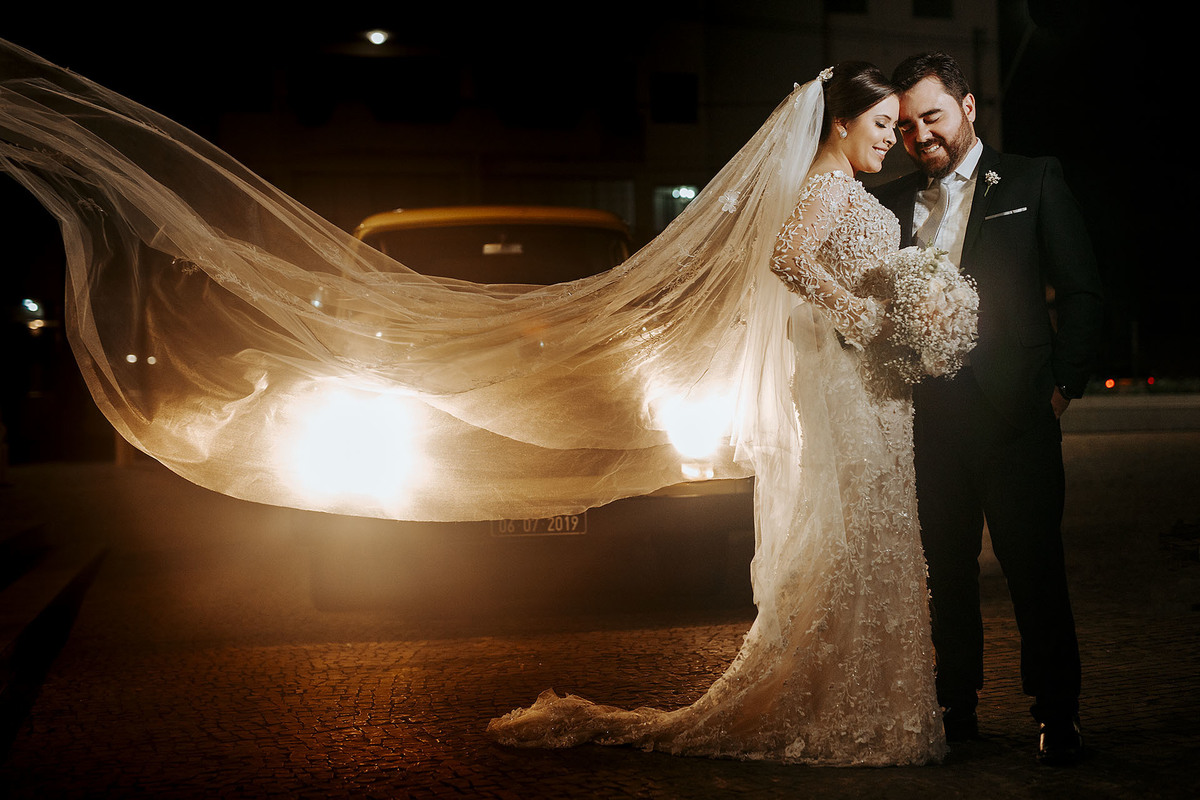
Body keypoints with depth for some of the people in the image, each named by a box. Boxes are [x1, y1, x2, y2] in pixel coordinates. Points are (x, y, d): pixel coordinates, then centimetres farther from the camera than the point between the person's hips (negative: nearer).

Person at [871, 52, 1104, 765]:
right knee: (948, 571, 10)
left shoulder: (1033, 182, 6)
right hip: (930, 418, 4)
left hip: (1015, 413, -3)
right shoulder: (893, 202, 14)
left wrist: (1062, 384, -2)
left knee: (1035, 569, -2)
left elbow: (1082, 292, 4)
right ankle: (958, 709, 21)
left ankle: (1058, 715, 9)